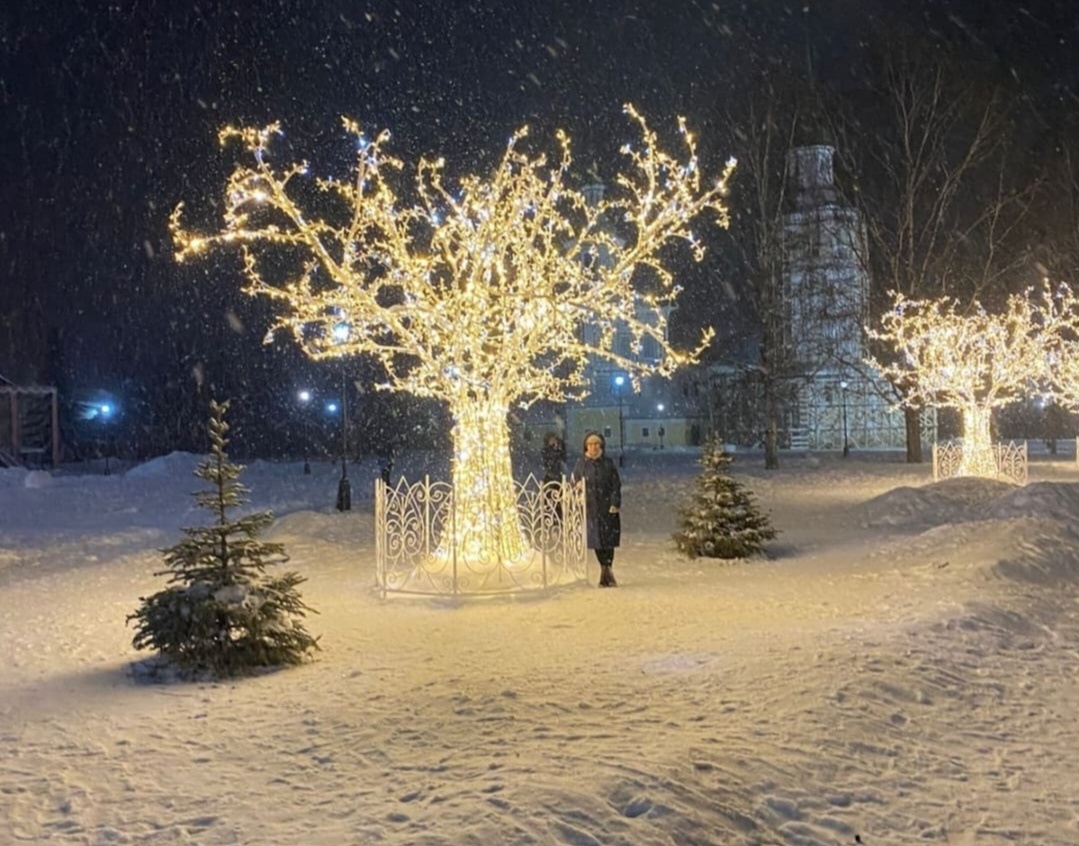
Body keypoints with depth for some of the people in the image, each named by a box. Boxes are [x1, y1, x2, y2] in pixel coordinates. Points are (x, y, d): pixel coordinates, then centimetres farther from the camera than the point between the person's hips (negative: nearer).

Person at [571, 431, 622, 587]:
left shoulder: (608, 463, 4)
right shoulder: (581, 464, 4)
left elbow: (616, 485, 3)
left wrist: (615, 504, -8)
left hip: (607, 508, 0)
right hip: (590, 508, 0)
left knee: (608, 541, -4)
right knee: (597, 540, 0)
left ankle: (605, 574, 2)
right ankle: (607, 572, 8)